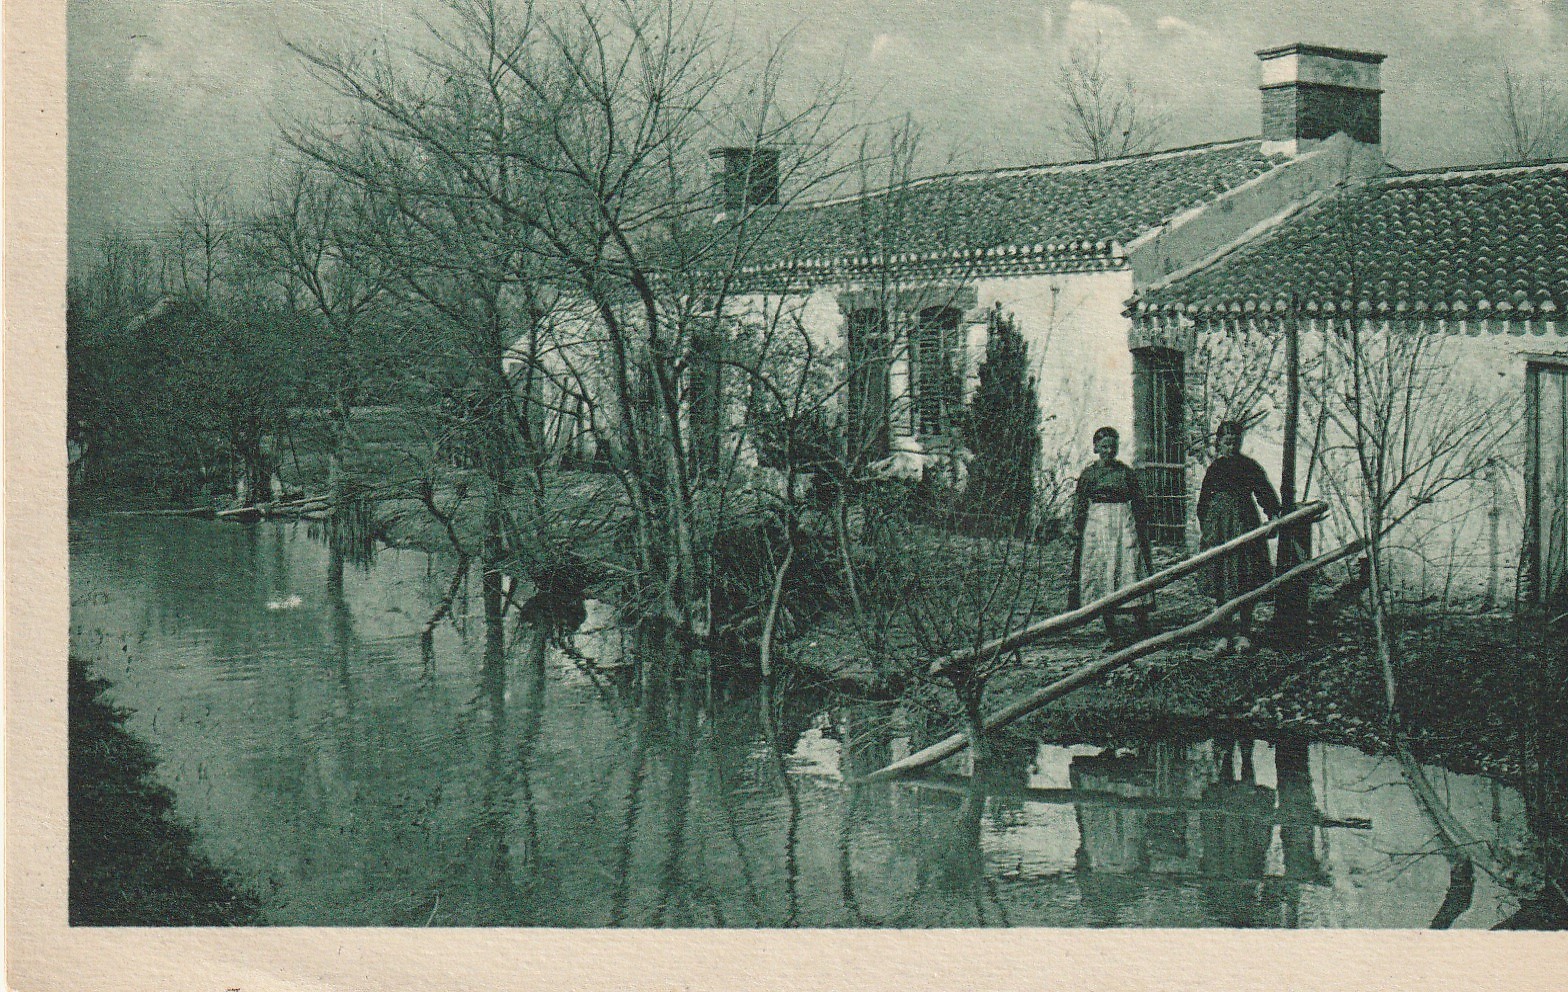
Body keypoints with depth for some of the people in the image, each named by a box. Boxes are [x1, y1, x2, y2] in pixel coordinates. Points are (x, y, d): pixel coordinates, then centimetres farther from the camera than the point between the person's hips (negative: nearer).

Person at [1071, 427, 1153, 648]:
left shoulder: (1126, 472, 7)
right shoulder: (1088, 474, 6)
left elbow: (1141, 505, 10)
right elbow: (1079, 509, 8)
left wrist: (1142, 532, 4)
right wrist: (1079, 534, 2)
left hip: (1125, 528, -1)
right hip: (1097, 528, 1)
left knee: (1132, 574, -7)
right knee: (1101, 577, -1)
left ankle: (1144, 633, -5)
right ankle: (1112, 635, 5)